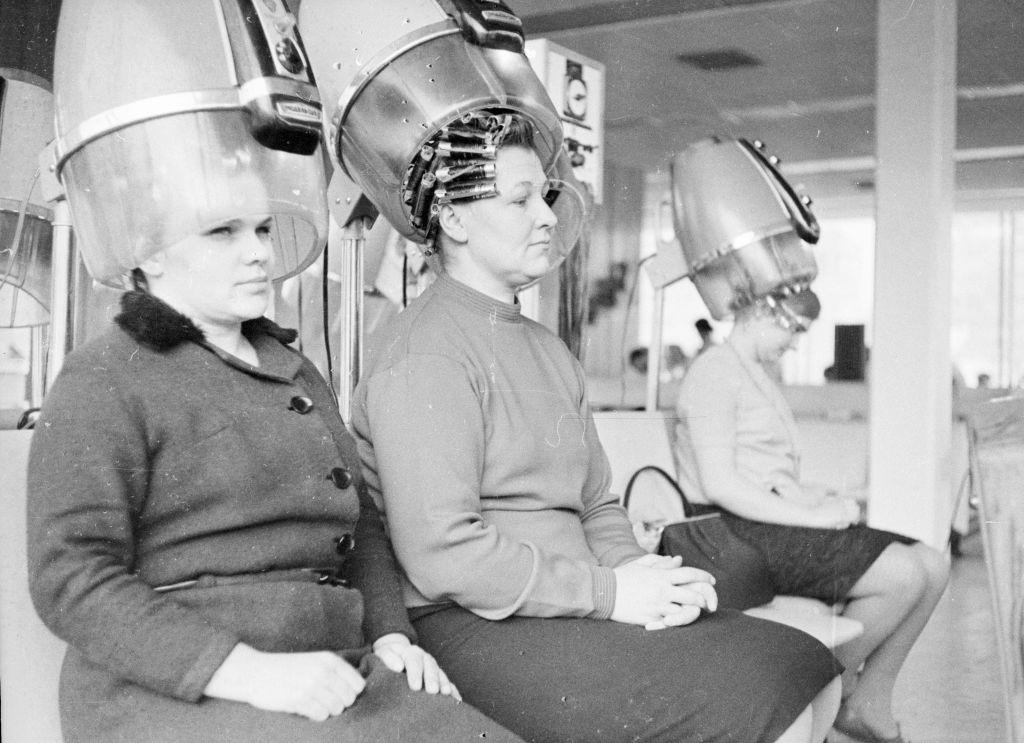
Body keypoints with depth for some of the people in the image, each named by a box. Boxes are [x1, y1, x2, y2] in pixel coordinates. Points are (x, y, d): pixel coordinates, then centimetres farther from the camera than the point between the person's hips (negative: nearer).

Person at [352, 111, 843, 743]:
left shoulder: (548, 348, 21)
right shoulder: (427, 353, -11)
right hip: (480, 626, -9)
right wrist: (607, 591, -16)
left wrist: (631, 566, -2)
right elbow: (441, 554, -20)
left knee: (813, 678, 0)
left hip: (578, 605, 9)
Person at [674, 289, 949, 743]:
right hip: (741, 533, -10)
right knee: (904, 575, -21)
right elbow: (718, 485, -20)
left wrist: (823, 503, -1)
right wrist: (811, 515, -19)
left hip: (777, 520, 10)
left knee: (932, 566, -1)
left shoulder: (758, 377, 24)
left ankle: (870, 701, 5)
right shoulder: (714, 372, -9)